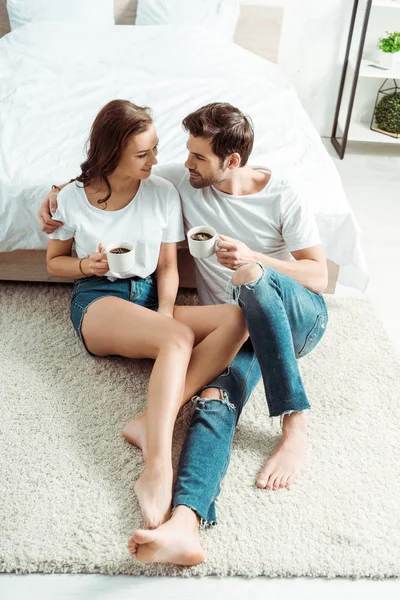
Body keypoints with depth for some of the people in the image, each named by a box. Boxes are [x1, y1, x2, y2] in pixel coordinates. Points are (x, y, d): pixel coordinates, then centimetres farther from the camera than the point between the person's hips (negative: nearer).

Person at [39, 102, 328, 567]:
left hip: (298, 316, -2)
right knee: (215, 397, -31)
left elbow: (320, 277, -6)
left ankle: (294, 425, -31)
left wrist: (254, 258, -21)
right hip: (238, 328, 2)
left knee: (251, 279, -38)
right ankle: (185, 525, -51)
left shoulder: (283, 196, -5)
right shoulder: (183, 180, 4)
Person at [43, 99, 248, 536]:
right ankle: (158, 467, -46)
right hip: (97, 302, -3)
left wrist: (165, 311, -13)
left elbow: (168, 266, 6)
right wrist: (86, 265, -10)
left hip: (149, 298, 4)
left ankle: (155, 418, -37)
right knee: (178, 338, -36)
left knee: (238, 318, -24)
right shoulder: (73, 197, 0)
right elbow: (54, 262, 13)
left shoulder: (163, 193, 3)